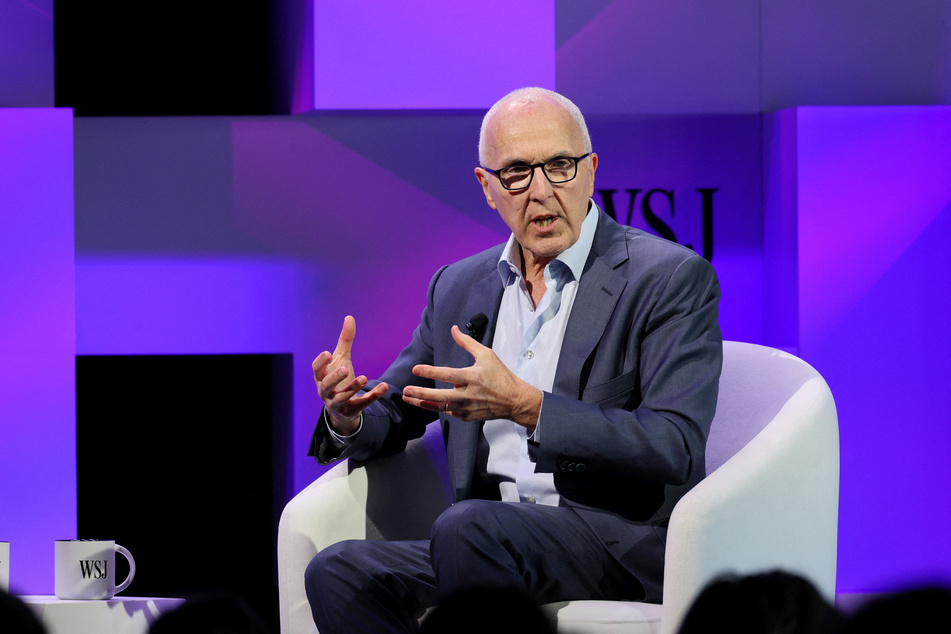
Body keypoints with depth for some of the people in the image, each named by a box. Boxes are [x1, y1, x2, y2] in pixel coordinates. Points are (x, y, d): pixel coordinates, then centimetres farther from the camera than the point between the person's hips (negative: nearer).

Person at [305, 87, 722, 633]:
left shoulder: (671, 277, -2)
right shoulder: (458, 287, 18)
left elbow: (676, 449, -13)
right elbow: (395, 414, 26)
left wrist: (528, 407, -24)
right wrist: (349, 414, -1)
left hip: (627, 540, -6)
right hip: (496, 543, 6)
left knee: (467, 528, -34)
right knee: (339, 572, -20)